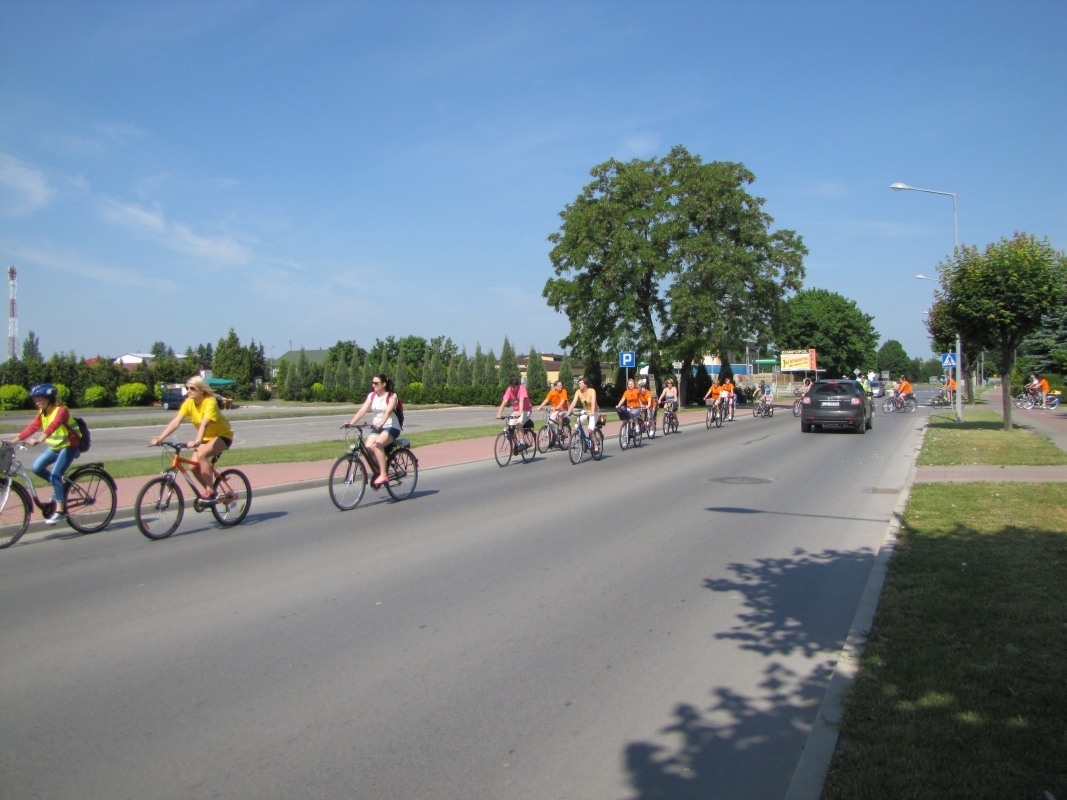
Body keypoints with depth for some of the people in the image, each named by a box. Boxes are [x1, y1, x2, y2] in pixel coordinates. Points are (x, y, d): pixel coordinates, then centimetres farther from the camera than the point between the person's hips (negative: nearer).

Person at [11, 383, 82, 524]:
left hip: (69, 446, -8)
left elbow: (53, 425, -37)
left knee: (55, 475, -18)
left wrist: (39, 439, -51)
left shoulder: (61, 410, -21)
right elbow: (32, 427, -4)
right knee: (36, 468, -4)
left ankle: (60, 510, -14)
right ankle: (60, 486, 17)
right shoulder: (42, 413, 4)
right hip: (54, 446, 8)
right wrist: (15, 440, -15)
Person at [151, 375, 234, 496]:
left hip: (223, 435, -7)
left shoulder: (210, 402, -26)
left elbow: (204, 424, -40)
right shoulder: (188, 403, -9)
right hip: (206, 437, 7)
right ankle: (210, 492, 11)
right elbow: (175, 422, -17)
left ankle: (210, 491, -20)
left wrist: (197, 442, -55)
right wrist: (159, 439, -28)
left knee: (201, 455, -30)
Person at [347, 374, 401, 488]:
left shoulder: (392, 396, -7)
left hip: (391, 427, -5)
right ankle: (379, 471, 1)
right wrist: (351, 423, -19)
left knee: (377, 444, -33)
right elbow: (362, 411, -4)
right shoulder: (372, 395, 7)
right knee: (368, 447, -21)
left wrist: (381, 423, -43)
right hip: (376, 427, 5)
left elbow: (388, 411, -25)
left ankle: (383, 475, -27)